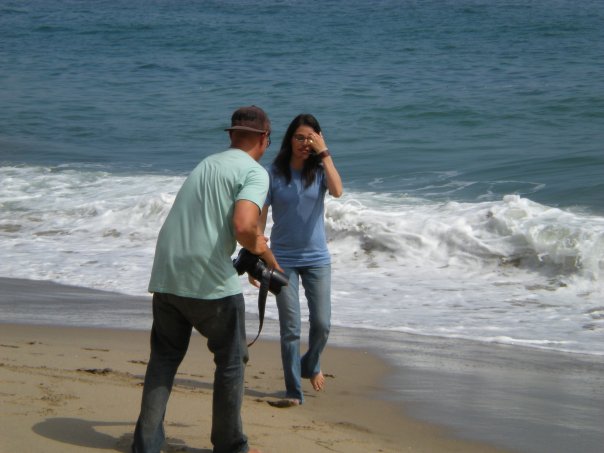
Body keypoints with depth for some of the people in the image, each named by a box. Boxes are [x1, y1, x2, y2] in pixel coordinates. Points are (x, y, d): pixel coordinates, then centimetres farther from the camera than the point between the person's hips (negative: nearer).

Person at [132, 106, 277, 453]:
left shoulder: (207, 164, 20)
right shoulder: (255, 173, -4)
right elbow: (243, 227, -21)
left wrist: (252, 247, 34)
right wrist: (261, 249, 0)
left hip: (167, 277, 6)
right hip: (211, 281, -6)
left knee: (164, 358, 17)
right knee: (231, 361, 12)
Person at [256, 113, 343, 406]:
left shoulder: (319, 170, -1)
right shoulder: (274, 173, -4)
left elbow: (337, 191, -23)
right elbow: (260, 217, -3)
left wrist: (324, 152, -22)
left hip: (317, 259, 2)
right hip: (283, 259, -1)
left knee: (322, 324, 3)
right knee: (290, 328, -4)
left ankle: (311, 365, 34)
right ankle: (293, 392, 4)